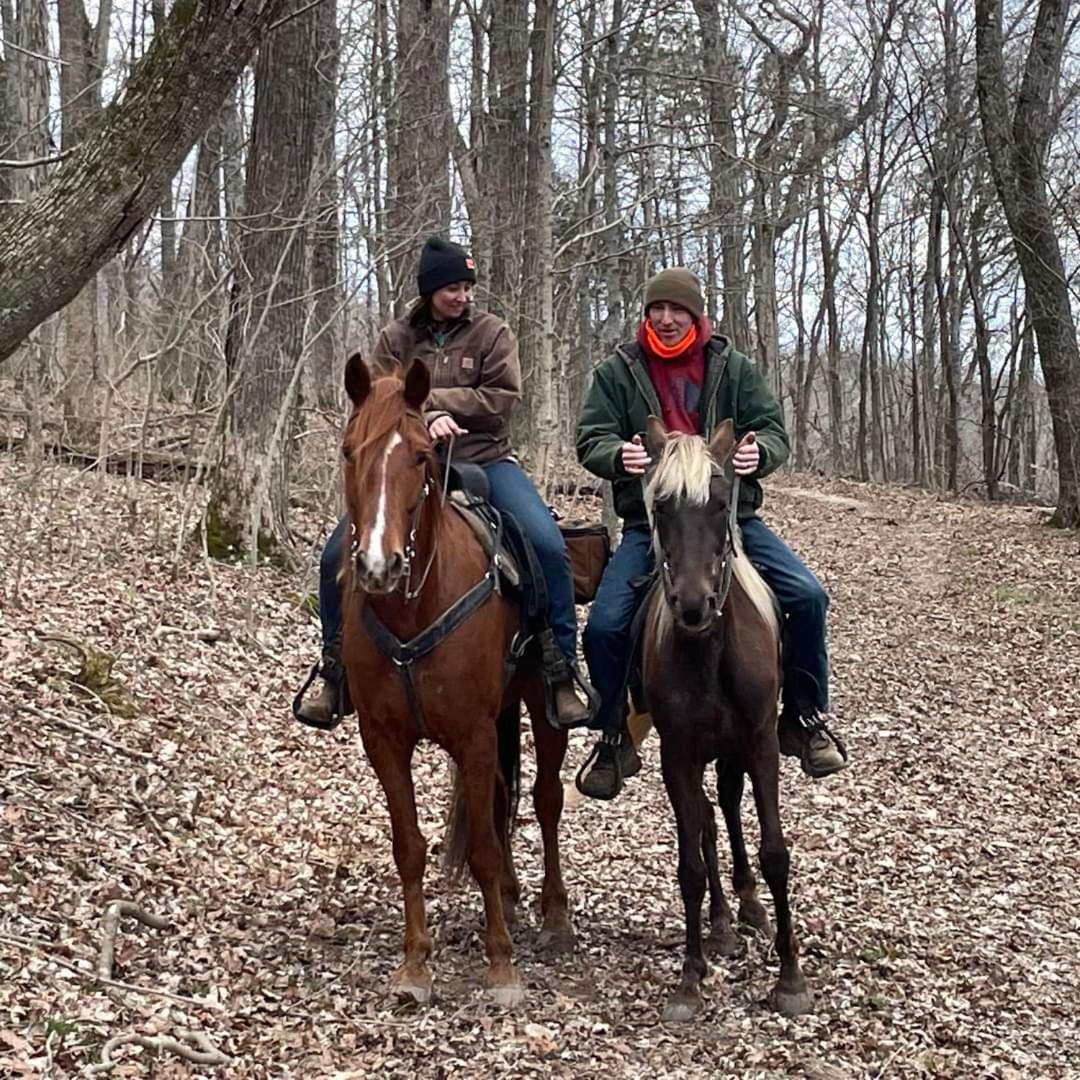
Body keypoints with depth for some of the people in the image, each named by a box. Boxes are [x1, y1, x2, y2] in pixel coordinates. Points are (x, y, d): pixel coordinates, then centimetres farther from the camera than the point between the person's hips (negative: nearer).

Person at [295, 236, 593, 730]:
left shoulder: (492, 333, 2)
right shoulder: (395, 338, 6)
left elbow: (502, 399, -10)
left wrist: (427, 398, -13)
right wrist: (427, 418, -25)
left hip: (484, 461, -1)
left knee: (548, 544, -24)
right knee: (338, 554, -11)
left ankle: (562, 671, -13)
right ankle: (335, 675, 6)